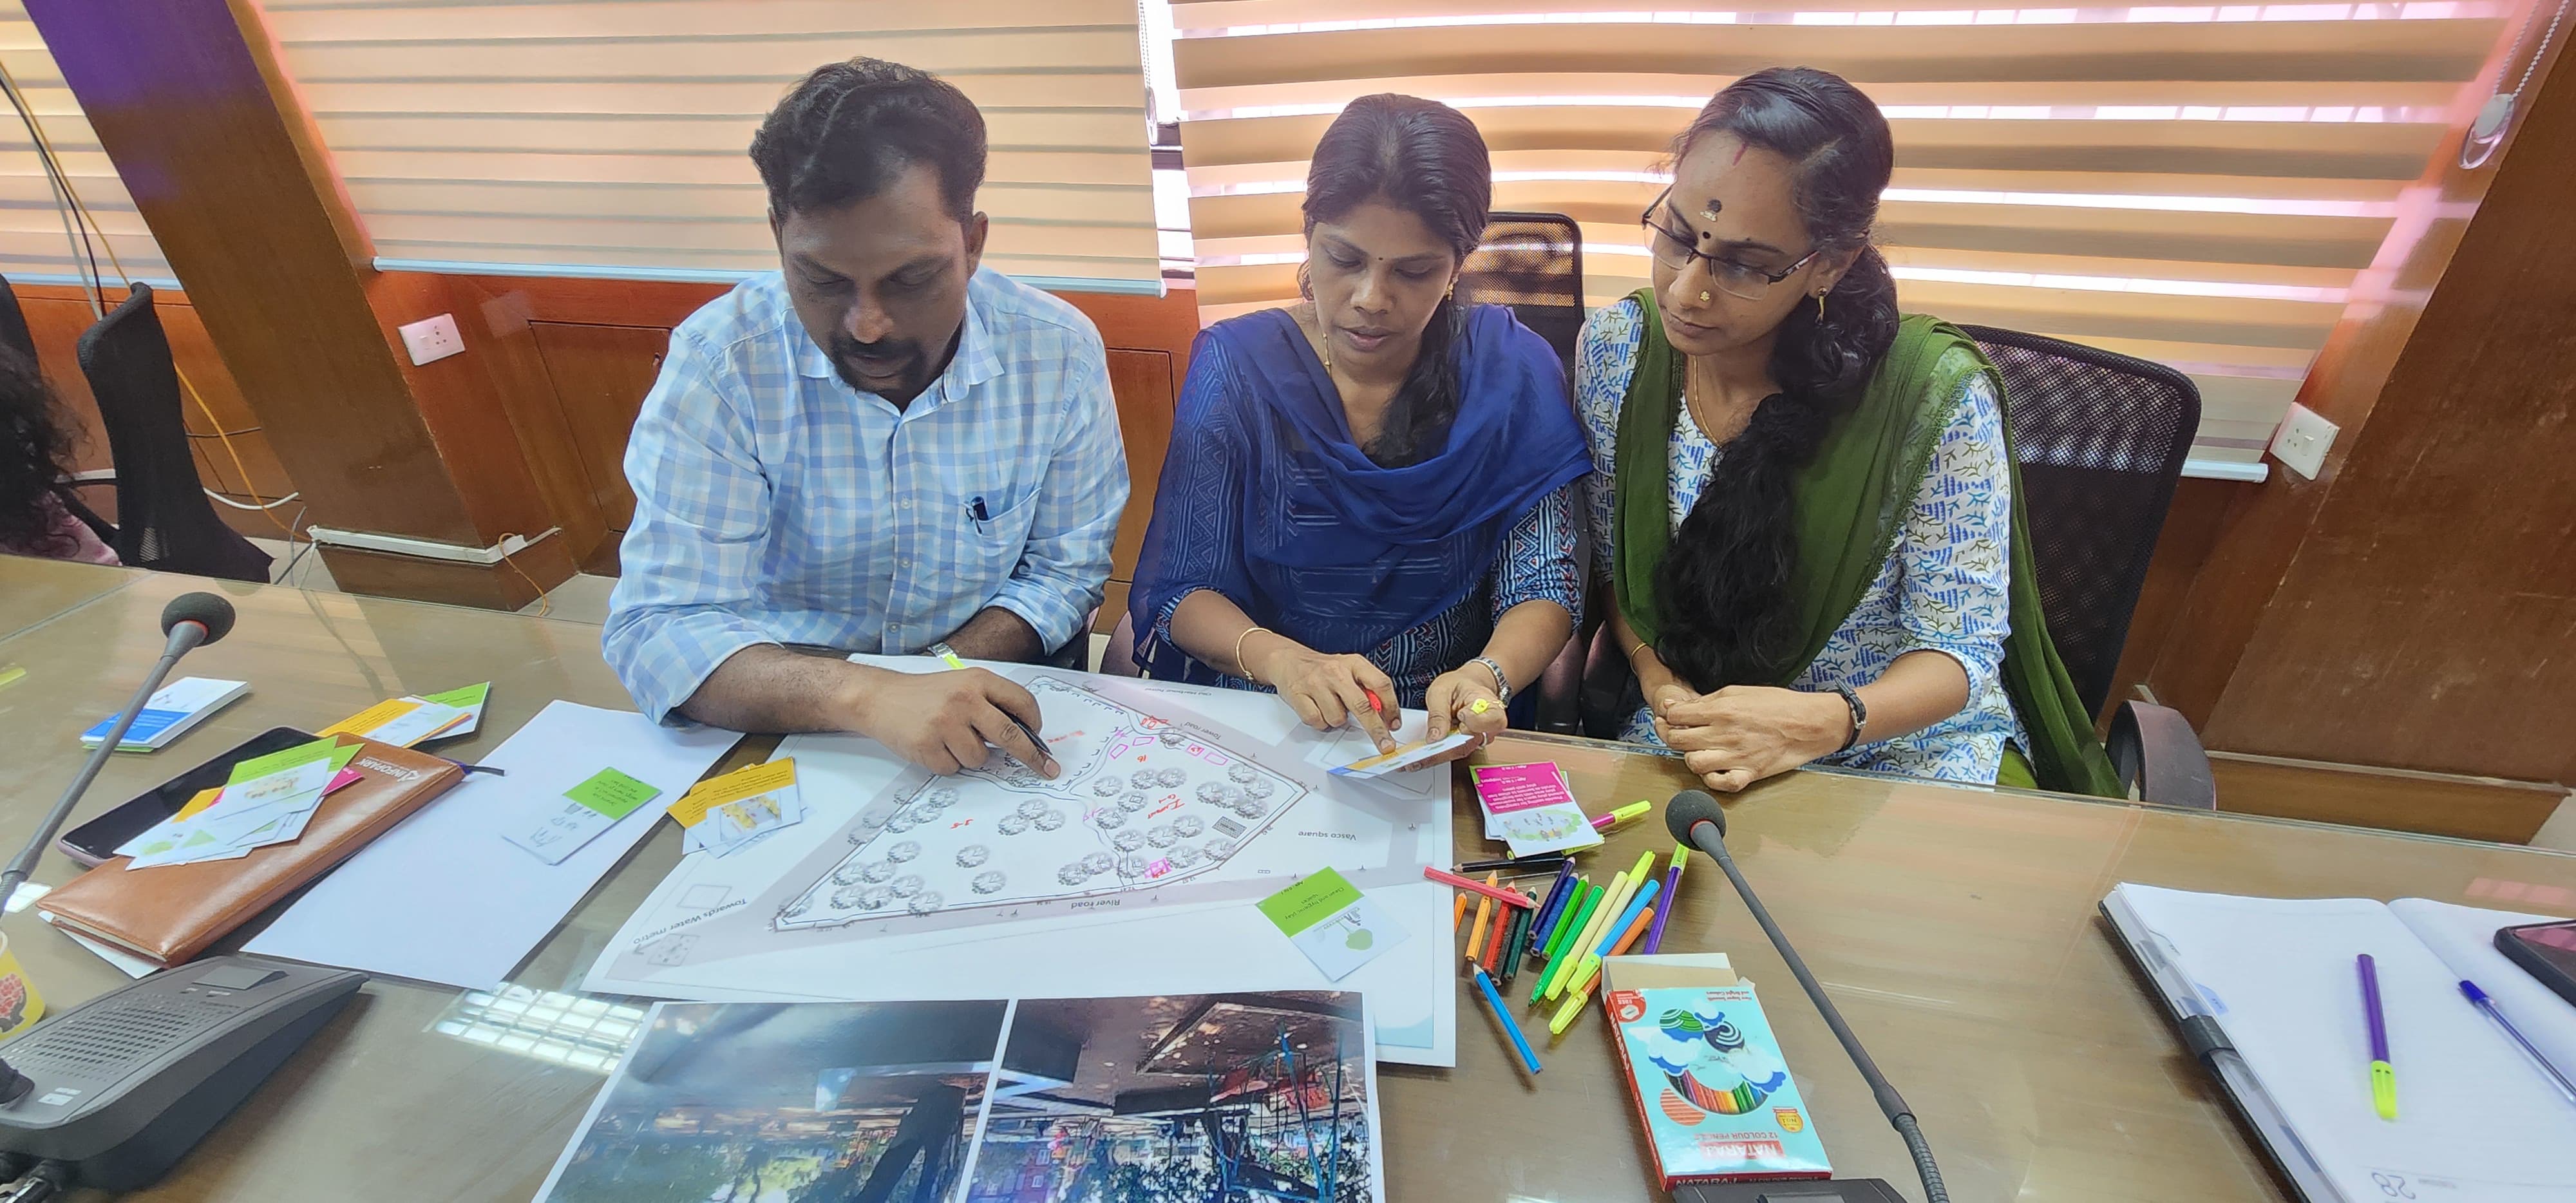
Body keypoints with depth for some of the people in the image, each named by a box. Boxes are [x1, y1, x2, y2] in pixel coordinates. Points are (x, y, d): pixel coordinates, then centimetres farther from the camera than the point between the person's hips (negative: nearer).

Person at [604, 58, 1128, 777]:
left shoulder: (1059, 353, -11)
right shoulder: (718, 362, -14)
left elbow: (1064, 570, -1)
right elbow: (659, 629, -17)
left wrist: (938, 685, -17)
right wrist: (863, 695, -35)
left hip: (994, 711, 1)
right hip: (785, 725, 0)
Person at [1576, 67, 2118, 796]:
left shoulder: (1935, 393, -17)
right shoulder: (1616, 349, -9)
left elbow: (1959, 648, -10)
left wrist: (1822, 722, -29)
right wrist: (1655, 673, -15)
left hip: (1905, 744, 0)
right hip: (1685, 734, 1)